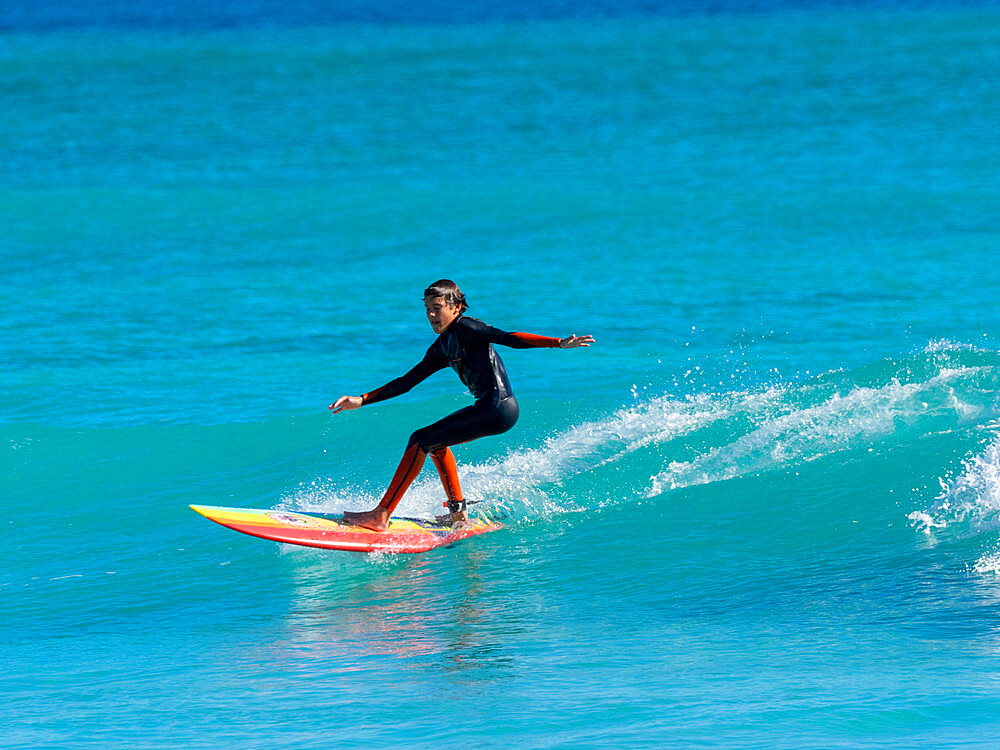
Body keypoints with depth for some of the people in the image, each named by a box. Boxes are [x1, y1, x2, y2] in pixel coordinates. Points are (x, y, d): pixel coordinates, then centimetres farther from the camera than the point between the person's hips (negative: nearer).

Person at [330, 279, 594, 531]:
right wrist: (362, 400, 16)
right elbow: (406, 382, 22)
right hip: (488, 409, 10)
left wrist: (559, 343, -25)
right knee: (435, 442, 27)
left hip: (498, 409, -10)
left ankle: (381, 515, -11)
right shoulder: (441, 350, 19)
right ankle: (458, 513, 25)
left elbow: (509, 338, -14)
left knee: (421, 441, -10)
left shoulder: (465, 327, -6)